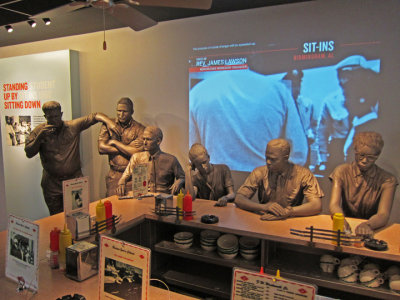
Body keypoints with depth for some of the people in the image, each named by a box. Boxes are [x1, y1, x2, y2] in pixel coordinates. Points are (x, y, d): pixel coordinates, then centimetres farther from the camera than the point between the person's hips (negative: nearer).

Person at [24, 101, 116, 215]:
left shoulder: (73, 126, -1)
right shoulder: (39, 131, 3)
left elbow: (95, 116, -3)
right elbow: (29, 153, -3)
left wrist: (109, 122, -22)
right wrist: (40, 136, -15)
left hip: (75, 180, -1)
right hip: (52, 184, 1)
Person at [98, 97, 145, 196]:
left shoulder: (139, 129, -4)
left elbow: (137, 152, -16)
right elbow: (101, 148, -6)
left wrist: (115, 142, -10)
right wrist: (127, 149, -10)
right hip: (114, 175, 2)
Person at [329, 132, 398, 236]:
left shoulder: (387, 180, -4)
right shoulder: (342, 172, -2)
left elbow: (383, 214, -15)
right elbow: (334, 204, -12)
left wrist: (367, 225, -37)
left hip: (373, 230, 0)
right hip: (347, 226, 0)